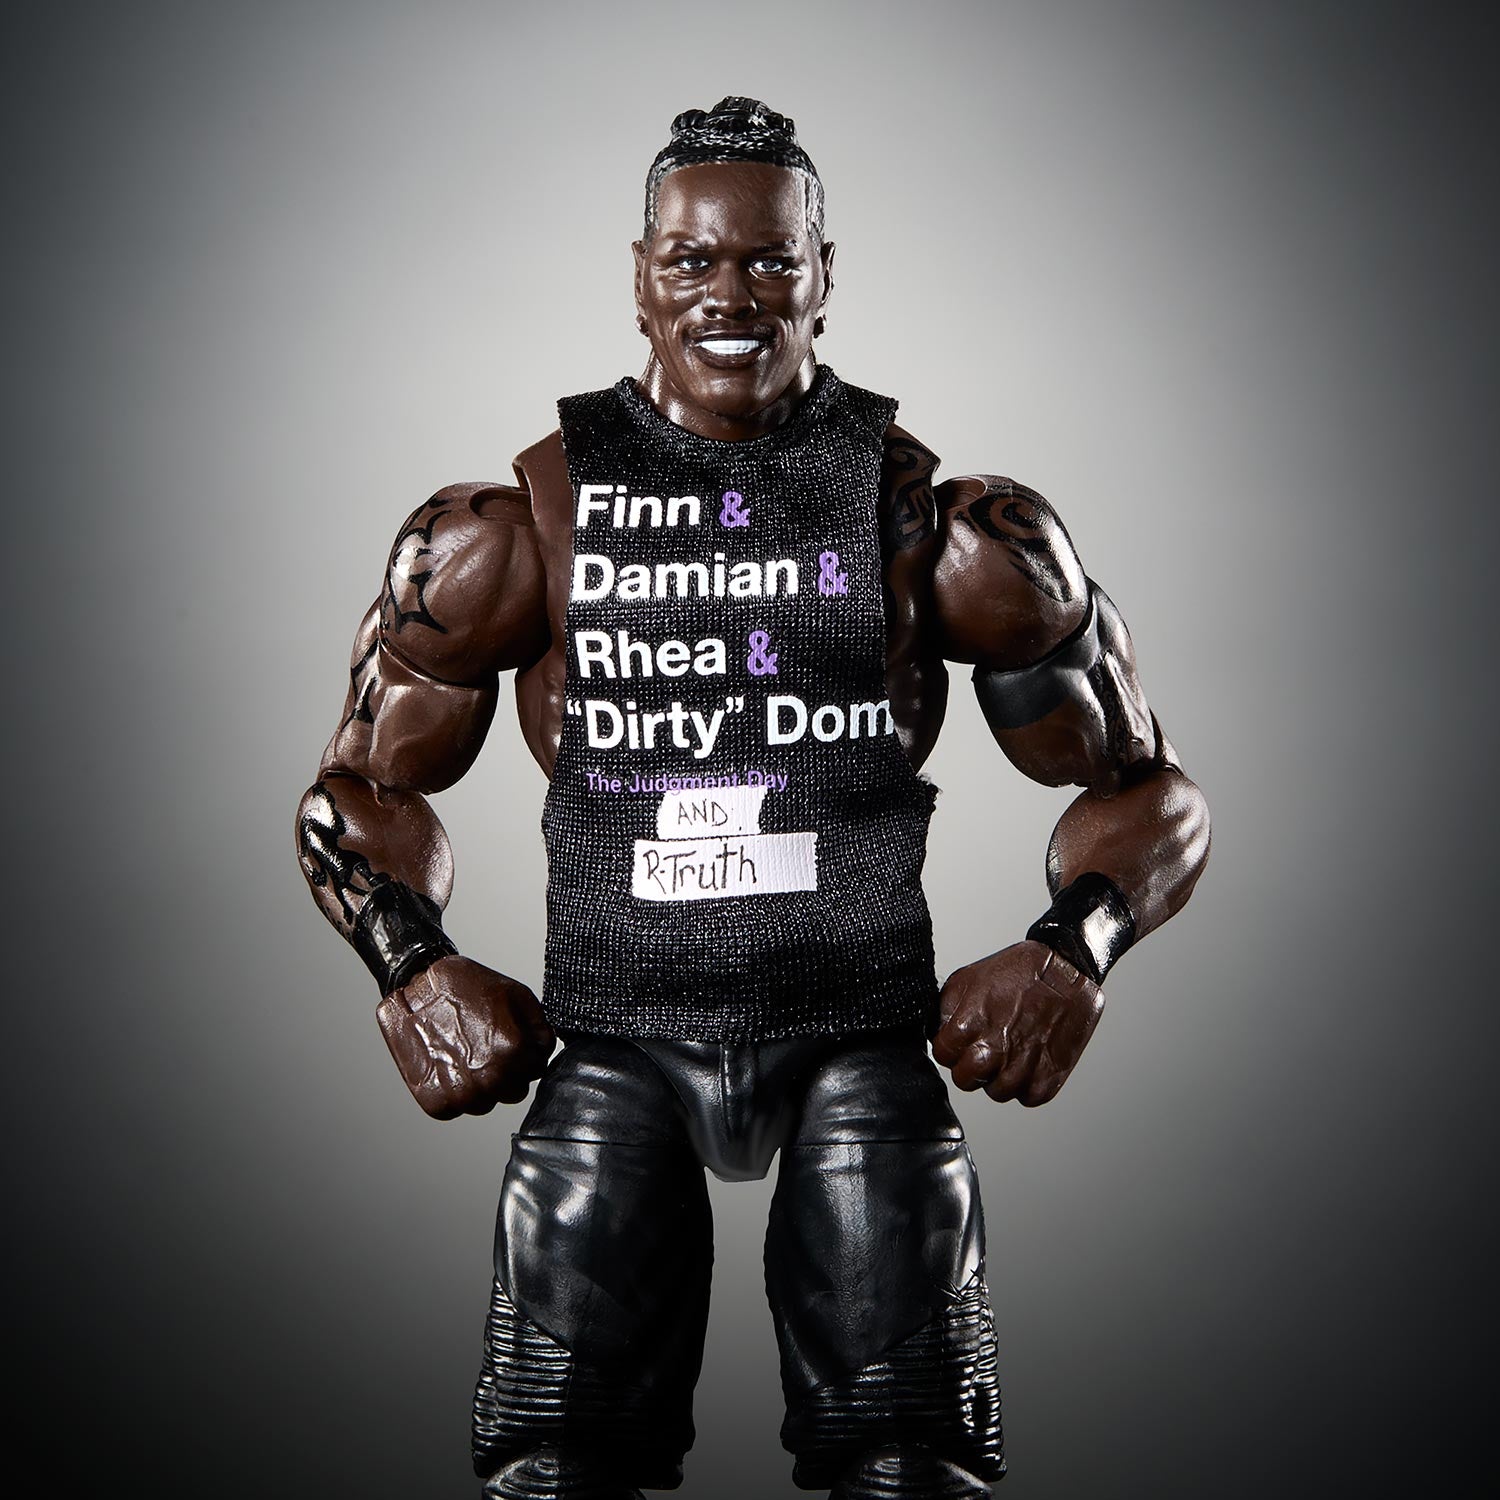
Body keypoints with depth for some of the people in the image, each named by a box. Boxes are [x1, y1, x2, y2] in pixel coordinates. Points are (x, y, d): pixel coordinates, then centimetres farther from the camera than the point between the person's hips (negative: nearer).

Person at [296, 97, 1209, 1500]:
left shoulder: (939, 525, 2)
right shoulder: (523, 524, 4)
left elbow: (1147, 785, 9)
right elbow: (362, 785, 14)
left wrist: (1072, 949, -10)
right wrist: (411, 971, -4)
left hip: (865, 1032, 0)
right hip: (615, 1041, 1)